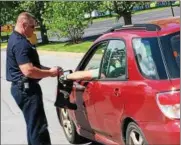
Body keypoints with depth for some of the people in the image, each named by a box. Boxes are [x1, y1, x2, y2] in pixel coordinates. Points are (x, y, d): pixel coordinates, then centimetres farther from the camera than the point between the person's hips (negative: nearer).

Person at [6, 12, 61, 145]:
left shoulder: (16, 39, 15)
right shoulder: (20, 43, -20)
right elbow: (28, 71, -28)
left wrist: (48, 69, 12)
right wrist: (50, 73, -14)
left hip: (24, 88, 11)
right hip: (26, 89, -11)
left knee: (33, 125, 20)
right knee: (38, 127, -9)